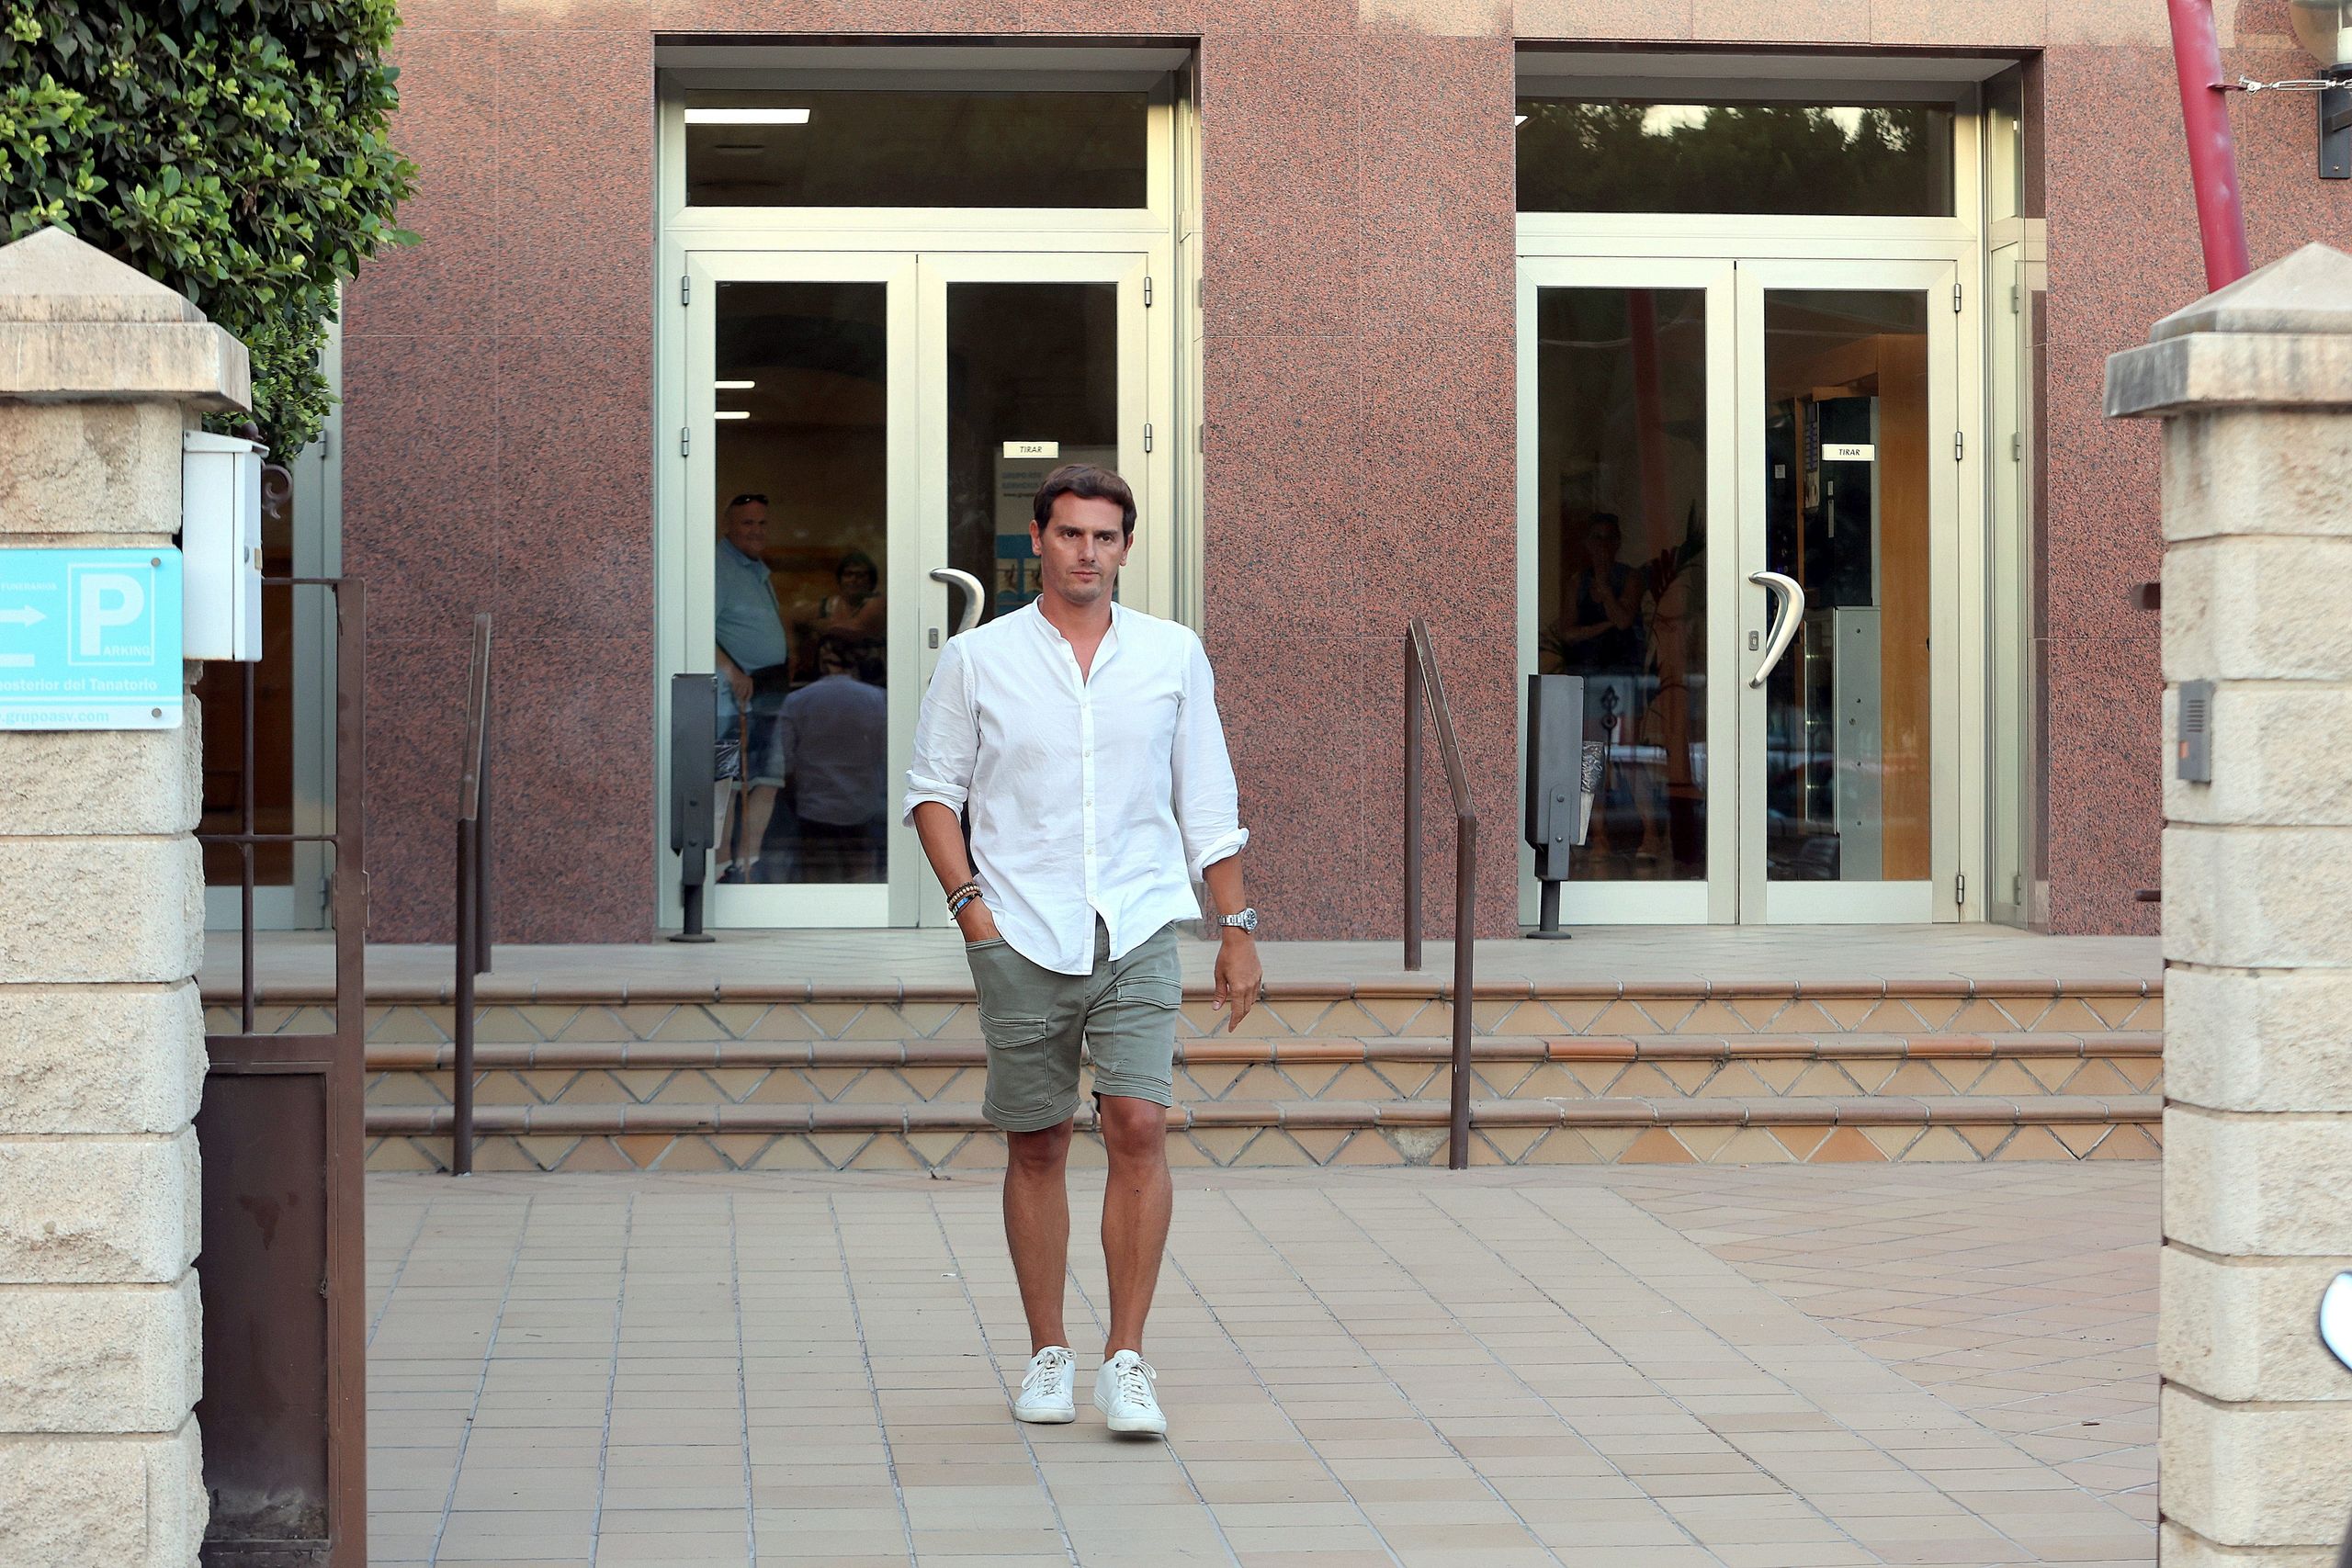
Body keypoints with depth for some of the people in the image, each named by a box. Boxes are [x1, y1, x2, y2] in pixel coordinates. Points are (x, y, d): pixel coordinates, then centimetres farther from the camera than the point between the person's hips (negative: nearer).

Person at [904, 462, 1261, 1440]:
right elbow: (933, 790, 8)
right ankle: (1048, 1354, 16)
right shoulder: (977, 660, 3)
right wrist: (971, 906, -3)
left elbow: (1207, 803, 12)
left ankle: (1126, 1360, -7)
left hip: (1139, 930, 0)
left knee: (1139, 1127, -13)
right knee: (1036, 1146, 5)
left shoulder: (1175, 655, 7)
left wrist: (1237, 928, 9)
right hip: (1021, 940, 0)